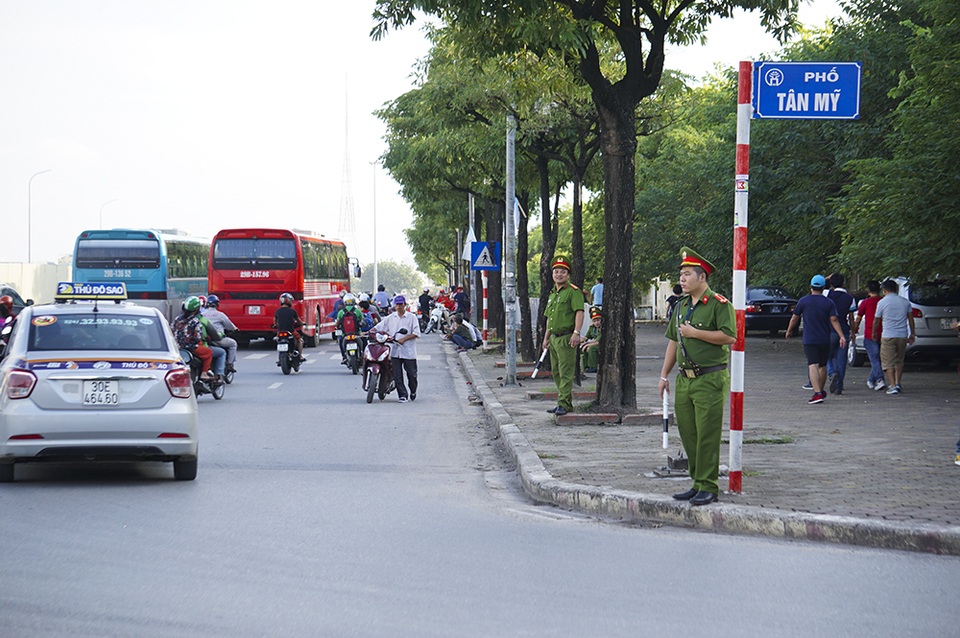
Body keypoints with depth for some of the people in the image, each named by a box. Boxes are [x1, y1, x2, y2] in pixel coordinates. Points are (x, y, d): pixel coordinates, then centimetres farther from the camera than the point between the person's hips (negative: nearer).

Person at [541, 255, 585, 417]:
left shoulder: (573, 291, -8)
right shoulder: (553, 294, 19)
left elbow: (579, 312, -18)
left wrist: (576, 333, -26)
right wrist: (546, 338, 24)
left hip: (566, 338, -9)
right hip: (554, 338, 9)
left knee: (565, 373, -10)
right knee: (556, 372, 12)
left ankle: (564, 404, -11)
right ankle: (565, 402, 19)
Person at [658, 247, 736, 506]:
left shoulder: (719, 304, -7)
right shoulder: (681, 306, 16)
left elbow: (729, 337, -18)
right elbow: (673, 341, 22)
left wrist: (694, 333, -15)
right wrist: (664, 375, 17)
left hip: (710, 380, -8)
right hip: (685, 379, 8)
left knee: (707, 435, -7)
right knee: (687, 434, 8)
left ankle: (708, 487, -2)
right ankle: (698, 483, 17)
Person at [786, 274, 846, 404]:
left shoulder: (804, 301, -2)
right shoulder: (829, 303, 1)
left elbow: (795, 318, 4)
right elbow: (834, 320, -8)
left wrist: (789, 331, 20)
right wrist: (842, 336, -10)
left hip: (809, 340, -3)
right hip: (824, 340, 3)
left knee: (813, 365, -12)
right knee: (822, 366, 18)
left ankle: (817, 393, -26)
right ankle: (821, 391, 32)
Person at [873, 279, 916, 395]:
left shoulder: (882, 302, -4)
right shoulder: (905, 302, 8)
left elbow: (876, 320, 3)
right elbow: (910, 319, 12)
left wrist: (874, 333, 19)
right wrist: (912, 334, 21)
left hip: (888, 336, -4)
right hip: (902, 335, 4)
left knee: (888, 362, -2)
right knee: (899, 361, 19)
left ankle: (892, 386, -12)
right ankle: (897, 384, 16)